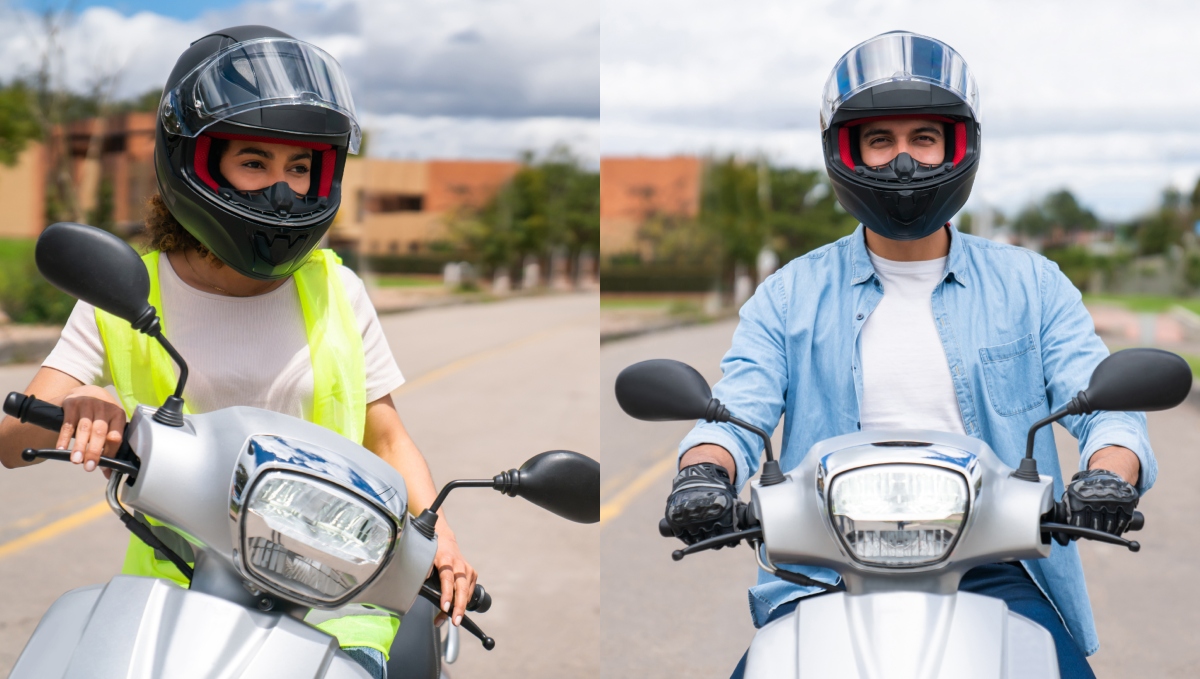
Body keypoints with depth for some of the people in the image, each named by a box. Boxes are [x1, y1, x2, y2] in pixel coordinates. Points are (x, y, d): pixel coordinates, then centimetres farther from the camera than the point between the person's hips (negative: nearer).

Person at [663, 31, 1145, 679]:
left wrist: (1108, 474, -21)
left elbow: (1105, 404, 2)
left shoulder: (1031, 285, 11)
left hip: (997, 572, 0)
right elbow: (735, 413, 0)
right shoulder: (790, 296, 11)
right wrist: (703, 472, -23)